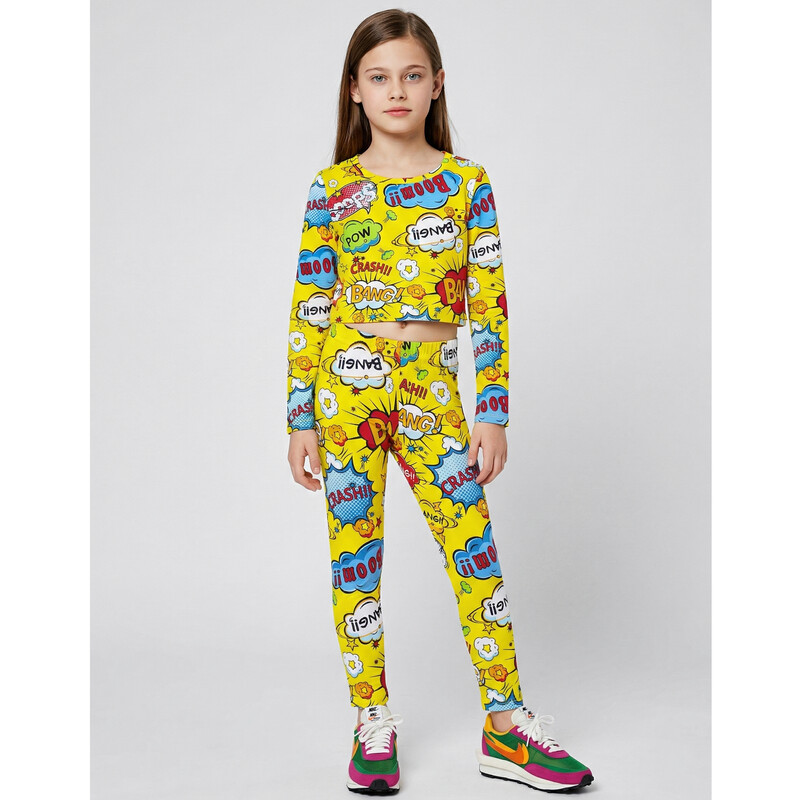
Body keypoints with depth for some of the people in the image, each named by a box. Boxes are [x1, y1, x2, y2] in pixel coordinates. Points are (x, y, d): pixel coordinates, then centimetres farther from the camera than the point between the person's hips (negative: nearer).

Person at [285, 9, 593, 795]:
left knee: (475, 551, 1)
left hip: (434, 389, 1)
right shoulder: (332, 189, 1)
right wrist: (301, 418, -1)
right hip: (347, 384, 0)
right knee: (353, 558, 5)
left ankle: (506, 727, 13)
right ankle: (372, 726, 19)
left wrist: (492, 412, -2)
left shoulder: (467, 182, 3)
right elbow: (308, 307, 2)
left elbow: (489, 305, 2)